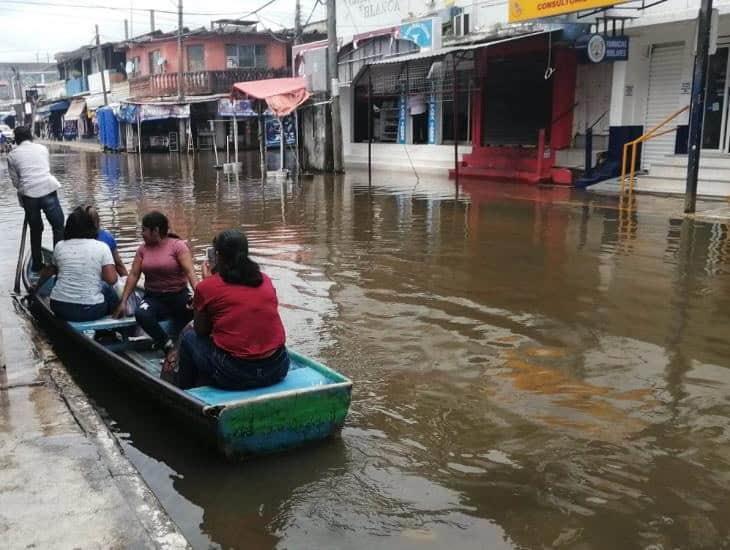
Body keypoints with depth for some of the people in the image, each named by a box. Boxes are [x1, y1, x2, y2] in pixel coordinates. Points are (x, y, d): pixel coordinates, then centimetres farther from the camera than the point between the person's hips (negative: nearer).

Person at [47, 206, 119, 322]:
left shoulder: (59, 246, 3)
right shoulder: (101, 247, -6)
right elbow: (111, 279, -11)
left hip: (59, 308, 4)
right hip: (90, 310, -3)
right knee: (108, 289, 28)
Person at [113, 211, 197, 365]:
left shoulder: (178, 245, -6)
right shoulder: (143, 249, 9)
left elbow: (190, 271, -16)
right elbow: (133, 275, 6)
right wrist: (123, 301, -2)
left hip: (178, 296, -3)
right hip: (154, 298, 3)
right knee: (141, 314, -32)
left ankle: (170, 342, -22)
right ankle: (170, 346, -20)